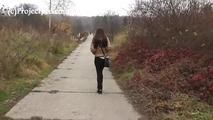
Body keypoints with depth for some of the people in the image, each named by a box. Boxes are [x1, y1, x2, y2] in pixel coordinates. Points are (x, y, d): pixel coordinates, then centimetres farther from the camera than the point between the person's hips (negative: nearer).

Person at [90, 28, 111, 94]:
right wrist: (106, 52, 7)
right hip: (105, 57, 2)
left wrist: (95, 53, 7)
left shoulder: (94, 39, -3)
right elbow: (109, 47, -11)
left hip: (97, 57, -2)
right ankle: (100, 86, 24)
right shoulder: (106, 39, 0)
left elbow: (92, 48, -12)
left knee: (99, 72, 4)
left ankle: (100, 88, 1)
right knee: (100, 72, 18)